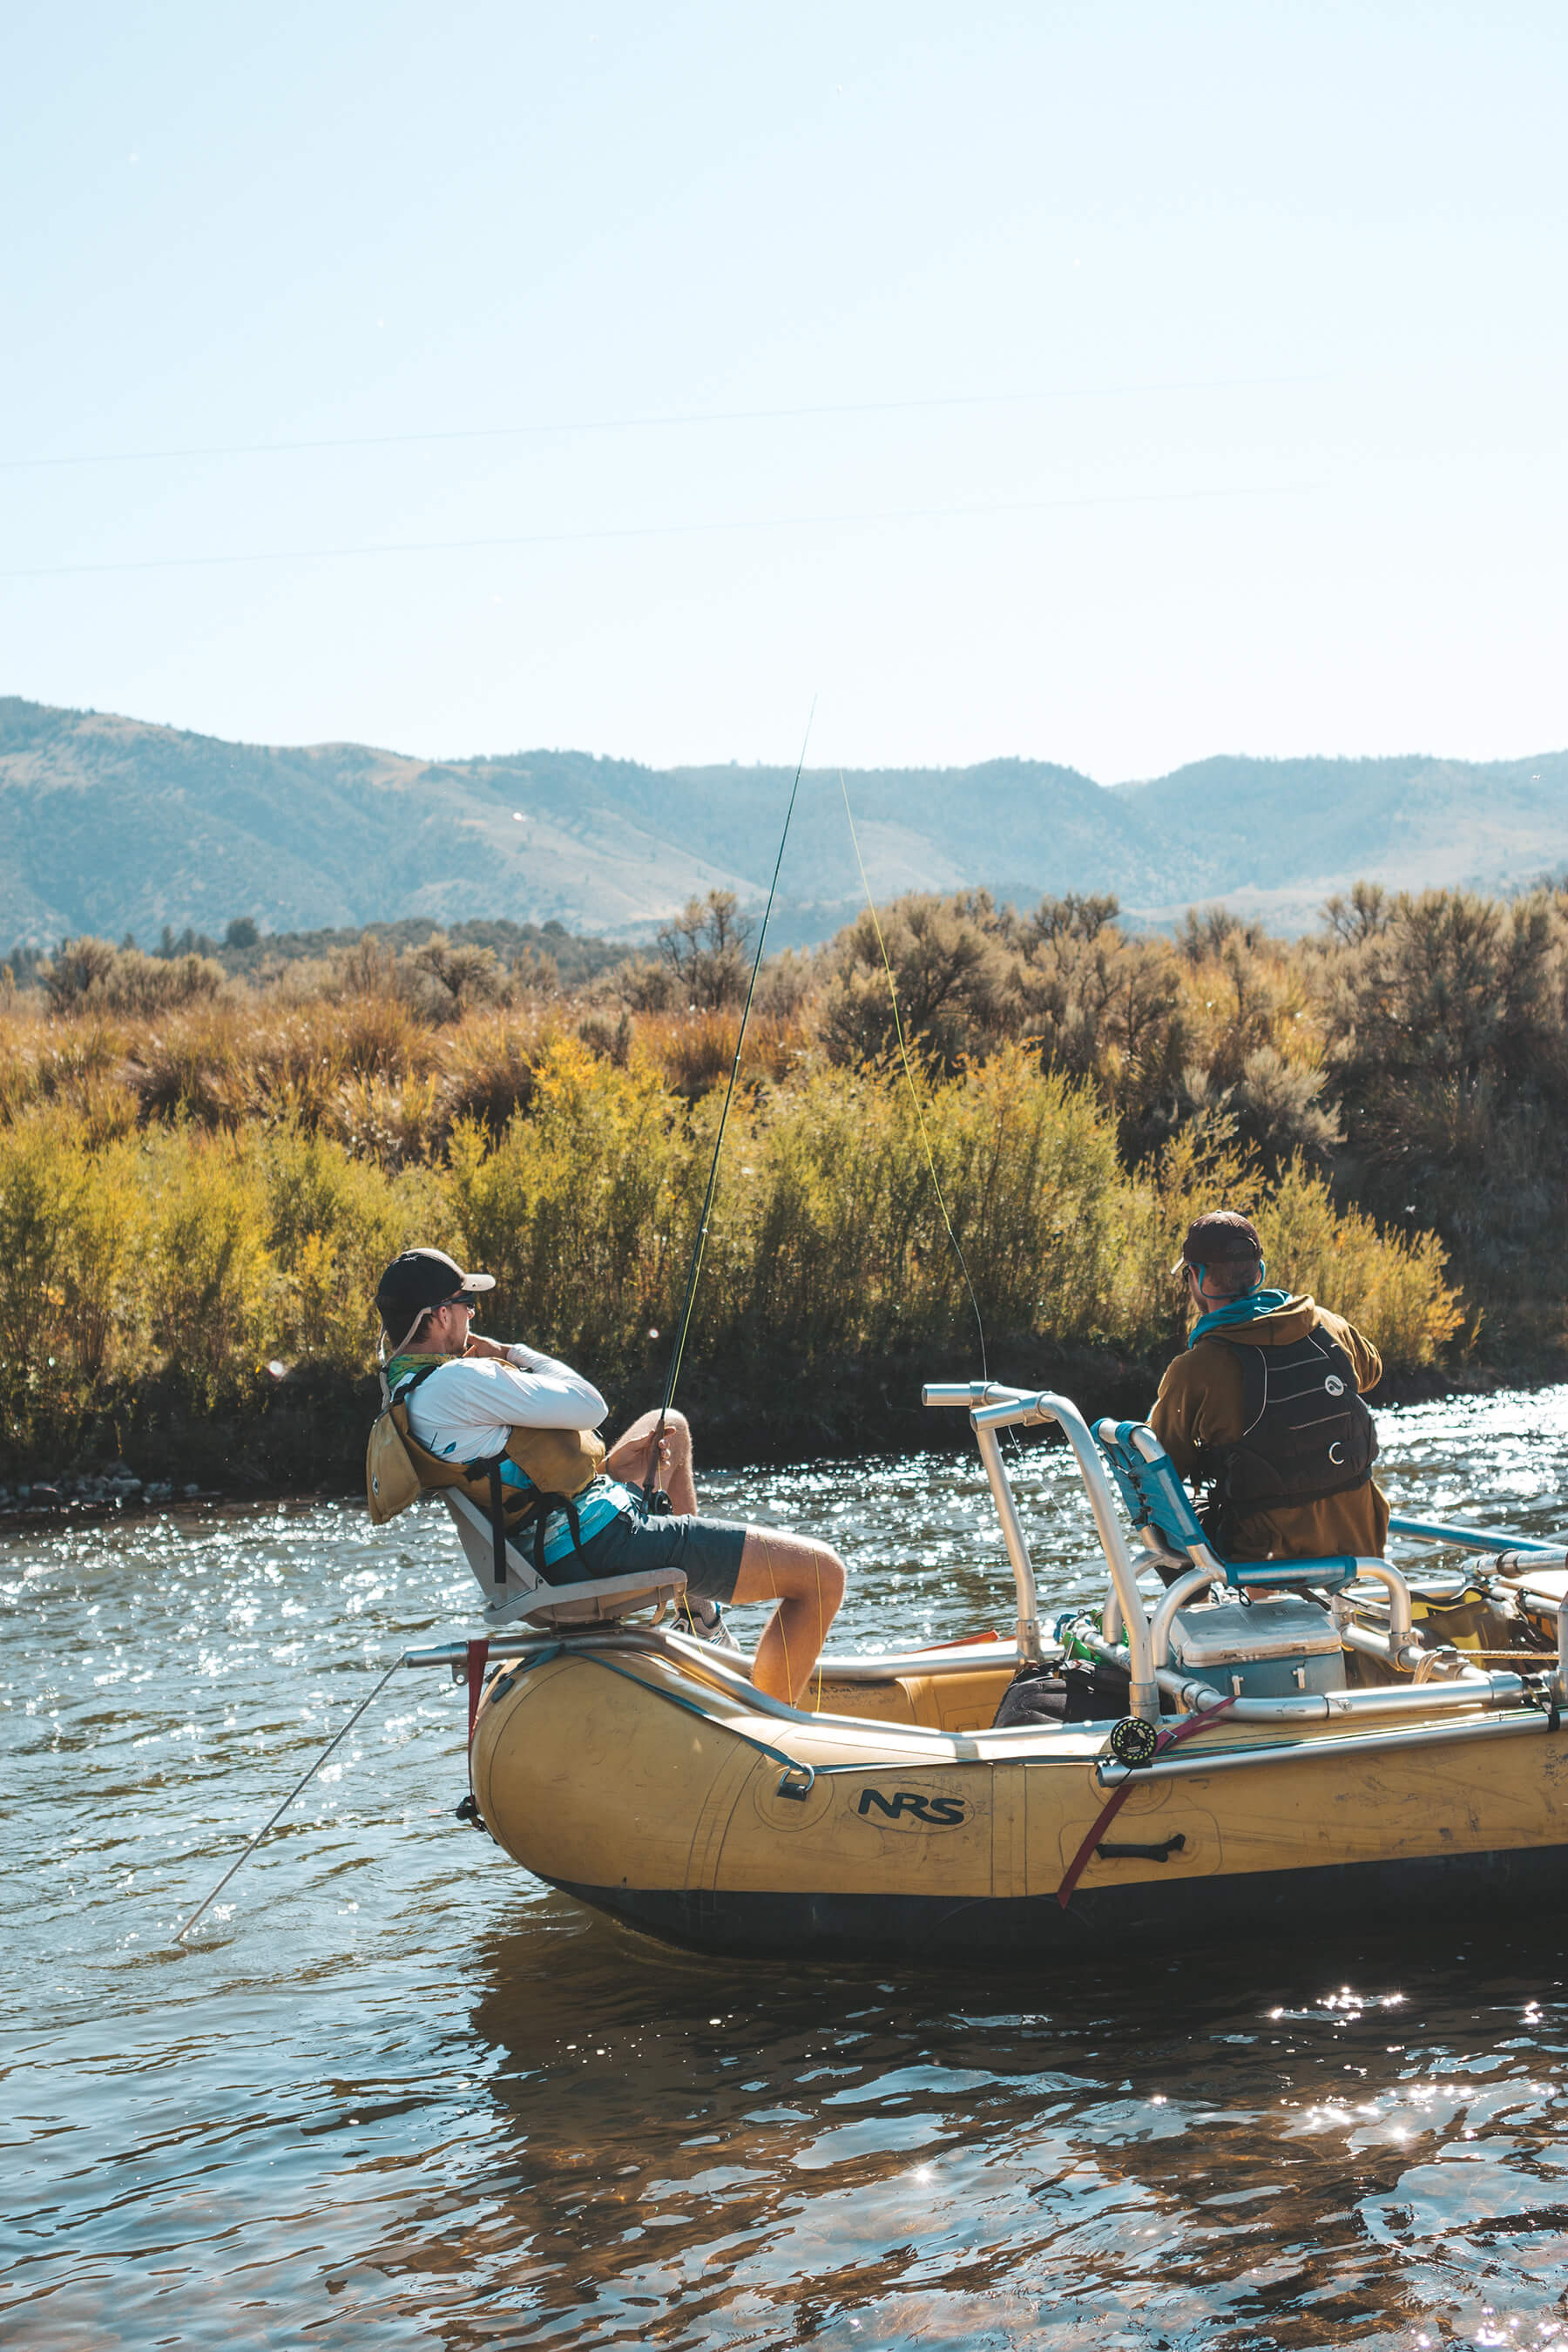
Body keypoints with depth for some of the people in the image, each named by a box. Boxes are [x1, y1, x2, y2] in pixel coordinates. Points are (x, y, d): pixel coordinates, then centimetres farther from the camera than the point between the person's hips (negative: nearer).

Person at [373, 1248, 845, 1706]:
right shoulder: (453, 1383, -22)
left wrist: (611, 1460, 10)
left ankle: (699, 1611, 40)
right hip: (601, 1544, -11)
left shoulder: (403, 1390, 10)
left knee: (670, 1426, 37)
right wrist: (512, 1353, -4)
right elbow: (588, 1406, -19)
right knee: (822, 1572, -8)